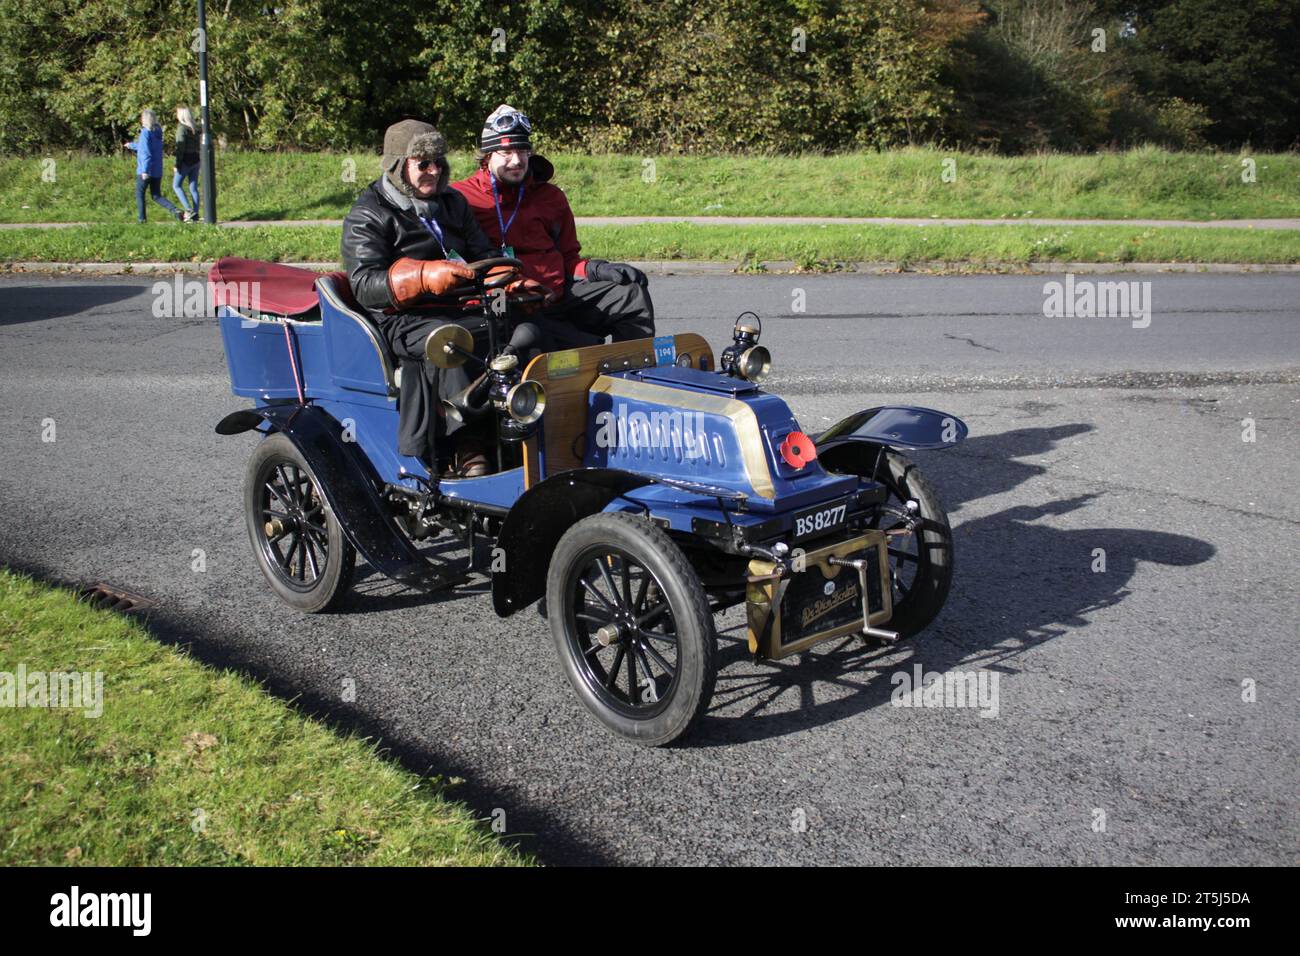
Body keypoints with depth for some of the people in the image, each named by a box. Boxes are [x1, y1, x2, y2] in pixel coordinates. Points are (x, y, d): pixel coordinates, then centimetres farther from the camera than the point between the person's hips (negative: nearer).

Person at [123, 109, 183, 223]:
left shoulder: (145, 133, -14)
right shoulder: (158, 132, 10)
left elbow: (146, 152, -22)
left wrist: (145, 170, -25)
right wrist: (131, 145, 42)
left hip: (145, 171, -7)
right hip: (157, 171, 7)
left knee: (139, 194, 10)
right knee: (157, 196, 9)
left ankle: (141, 218, 12)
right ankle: (174, 210, -12)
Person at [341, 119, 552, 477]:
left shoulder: (452, 203, 22)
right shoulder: (367, 216, 2)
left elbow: (484, 255, 19)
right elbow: (365, 285, -11)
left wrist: (516, 282, -4)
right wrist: (425, 276, -27)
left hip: (460, 309, 5)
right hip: (403, 319, -5)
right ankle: (466, 447, -39)